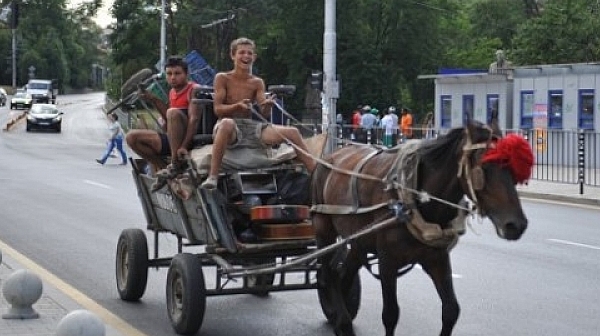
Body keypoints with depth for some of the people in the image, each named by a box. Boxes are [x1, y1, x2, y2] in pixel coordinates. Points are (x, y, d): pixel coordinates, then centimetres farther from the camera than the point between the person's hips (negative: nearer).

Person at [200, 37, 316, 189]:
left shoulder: (257, 83, 13)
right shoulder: (222, 78, 4)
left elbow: (264, 114, 5)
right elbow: (217, 109, -5)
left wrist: (267, 105, -19)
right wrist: (238, 106, -23)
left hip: (251, 127, 4)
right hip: (229, 127, -4)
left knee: (292, 132, -12)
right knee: (227, 123, -43)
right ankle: (212, 177, -44)